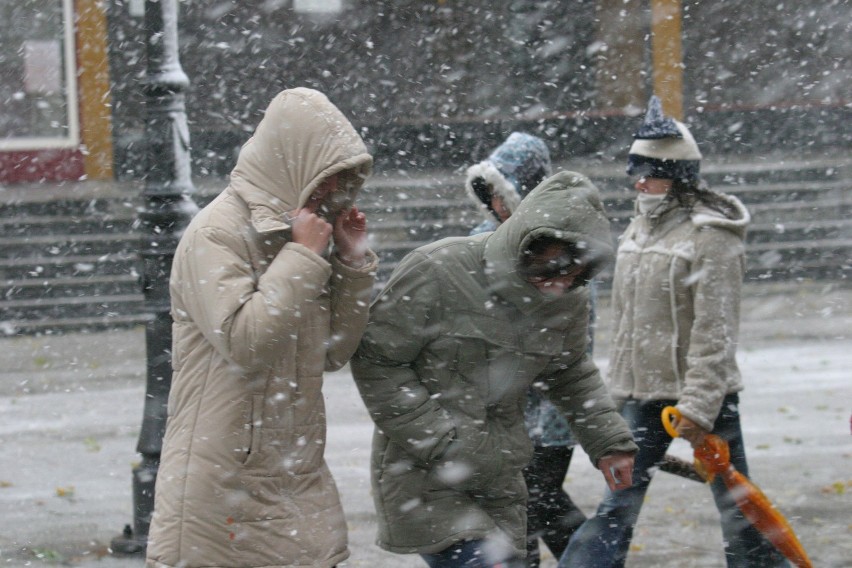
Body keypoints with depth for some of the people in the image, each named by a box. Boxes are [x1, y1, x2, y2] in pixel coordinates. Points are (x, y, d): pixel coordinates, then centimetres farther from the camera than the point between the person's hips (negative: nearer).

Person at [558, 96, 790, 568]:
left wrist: (699, 407, -21)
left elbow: (715, 330, -18)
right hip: (642, 393, 7)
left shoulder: (710, 236, -14)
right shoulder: (639, 229, 11)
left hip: (702, 394, -7)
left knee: (735, 504, 1)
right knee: (618, 505, 7)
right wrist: (619, 385, 19)